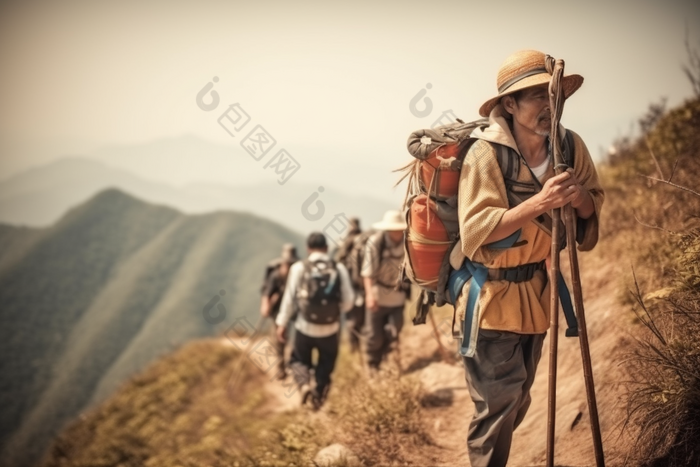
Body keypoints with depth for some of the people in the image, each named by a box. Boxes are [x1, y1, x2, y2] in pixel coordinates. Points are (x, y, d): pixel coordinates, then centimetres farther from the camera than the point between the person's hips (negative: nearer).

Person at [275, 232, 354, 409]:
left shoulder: (299, 268, -7)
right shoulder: (339, 269, -4)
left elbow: (289, 298, -5)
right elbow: (348, 302, -5)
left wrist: (282, 323, 4)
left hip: (305, 327, -1)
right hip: (330, 329, 1)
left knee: (298, 360, 19)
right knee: (326, 365, 22)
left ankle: (304, 385, -7)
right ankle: (319, 396, 27)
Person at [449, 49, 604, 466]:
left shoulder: (569, 146, -6)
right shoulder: (486, 153, -21)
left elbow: (594, 207, 5)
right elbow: (474, 233, -27)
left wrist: (581, 199, -19)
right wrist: (539, 203, -36)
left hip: (534, 288, 6)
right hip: (490, 293, -6)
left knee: (518, 401, 17)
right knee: (499, 401, -8)